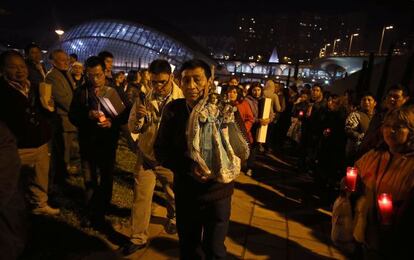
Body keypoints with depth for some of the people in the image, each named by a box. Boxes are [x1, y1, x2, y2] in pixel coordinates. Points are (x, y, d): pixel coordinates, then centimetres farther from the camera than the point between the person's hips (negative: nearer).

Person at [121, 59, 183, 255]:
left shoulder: (183, 99, -13)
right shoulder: (143, 99, -2)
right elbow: (133, 128, 3)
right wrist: (138, 118, -19)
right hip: (146, 156, 2)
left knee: (174, 196, 19)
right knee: (141, 198, 8)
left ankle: (172, 219, 51)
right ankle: (138, 238, 29)